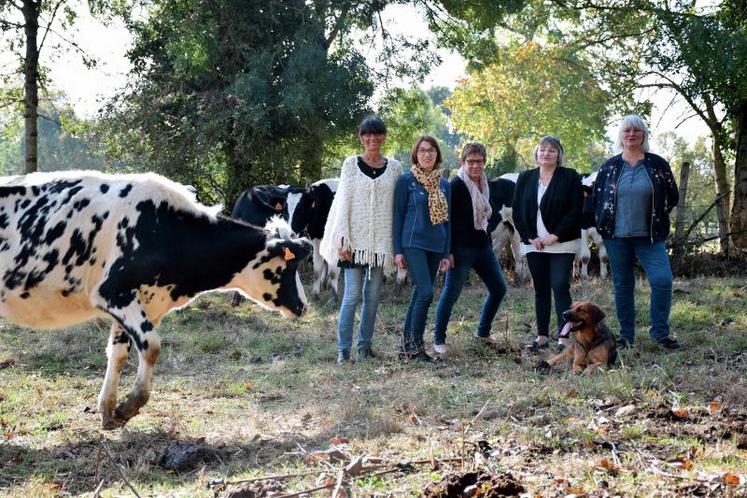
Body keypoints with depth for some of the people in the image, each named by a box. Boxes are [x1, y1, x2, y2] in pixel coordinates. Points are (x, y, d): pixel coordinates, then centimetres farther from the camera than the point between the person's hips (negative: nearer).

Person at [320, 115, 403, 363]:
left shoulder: (394, 167, 7)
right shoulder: (351, 164, 1)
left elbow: (400, 205, 8)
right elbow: (343, 202, -2)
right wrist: (342, 240, -9)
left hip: (381, 240, 2)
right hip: (355, 239, -2)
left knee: (372, 295, 7)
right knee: (352, 294, -6)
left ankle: (365, 345, 17)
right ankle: (343, 349, -2)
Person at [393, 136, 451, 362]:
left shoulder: (444, 184, 11)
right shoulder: (406, 180, -2)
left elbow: (446, 219, 15)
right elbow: (398, 215, -1)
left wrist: (446, 253, 11)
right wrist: (398, 250, -5)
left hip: (436, 246, 5)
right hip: (413, 242, -5)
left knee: (419, 295, 7)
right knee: (425, 292, -15)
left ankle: (407, 345, 14)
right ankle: (415, 345, -7)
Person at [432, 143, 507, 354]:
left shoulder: (484, 184, 12)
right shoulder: (457, 185, -11)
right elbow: (448, 219, -14)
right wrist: (449, 251, -19)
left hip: (483, 246, 8)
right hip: (462, 248, -8)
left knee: (498, 288, 10)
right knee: (451, 294, -5)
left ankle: (483, 332, 25)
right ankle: (438, 340, 4)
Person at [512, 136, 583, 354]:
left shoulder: (570, 178, -1)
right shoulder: (525, 179, 10)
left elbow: (576, 211, -8)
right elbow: (517, 211, 7)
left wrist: (556, 235, -14)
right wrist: (530, 237, -5)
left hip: (562, 243, -4)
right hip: (534, 243, 4)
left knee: (560, 286, -12)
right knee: (541, 289, 8)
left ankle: (563, 337, -12)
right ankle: (542, 336, 14)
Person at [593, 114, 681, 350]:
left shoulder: (658, 164, 1)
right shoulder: (610, 166, 4)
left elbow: (673, 197, 8)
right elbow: (596, 197, 15)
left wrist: (657, 218, 5)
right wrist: (603, 221, 8)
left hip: (650, 236, -1)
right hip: (617, 237, 1)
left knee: (662, 280, -14)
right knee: (622, 285, 7)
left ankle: (660, 332, -1)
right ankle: (626, 335, 17)